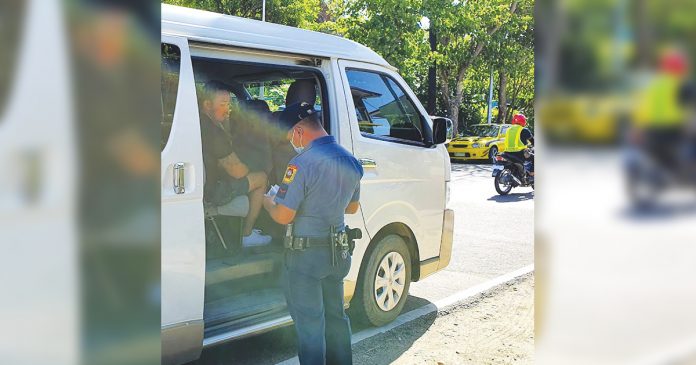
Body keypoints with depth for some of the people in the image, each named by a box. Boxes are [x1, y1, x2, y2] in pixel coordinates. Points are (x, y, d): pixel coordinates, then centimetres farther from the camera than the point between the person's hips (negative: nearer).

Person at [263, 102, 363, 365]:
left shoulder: (302, 163, -22)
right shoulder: (351, 161, 3)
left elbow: (283, 216, -20)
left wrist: (266, 201, 0)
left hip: (306, 254, -7)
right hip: (338, 253, 8)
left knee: (309, 321, 5)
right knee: (335, 314, 21)